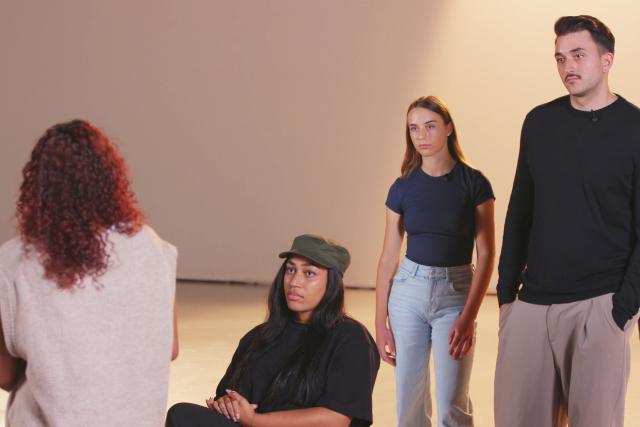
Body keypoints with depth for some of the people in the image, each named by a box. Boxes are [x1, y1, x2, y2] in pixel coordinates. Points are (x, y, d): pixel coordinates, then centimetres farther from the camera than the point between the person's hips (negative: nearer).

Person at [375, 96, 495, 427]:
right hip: (408, 292, 3)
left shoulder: (473, 183, -5)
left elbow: (486, 254, -6)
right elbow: (389, 257, 6)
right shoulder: (402, 187, 2)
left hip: (455, 293, -3)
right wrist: (380, 322, 4)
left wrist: (469, 316, -14)